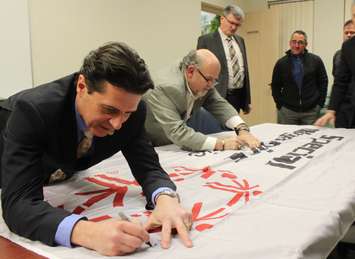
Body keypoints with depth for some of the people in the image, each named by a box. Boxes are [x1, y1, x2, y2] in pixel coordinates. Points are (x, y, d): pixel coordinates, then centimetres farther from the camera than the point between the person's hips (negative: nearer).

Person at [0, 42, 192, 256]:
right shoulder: (32, 110, -36)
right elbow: (19, 203, -42)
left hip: (61, 177, 3)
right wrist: (87, 232, -57)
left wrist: (166, 198, -40)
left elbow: (148, 167, -19)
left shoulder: (130, 108, -25)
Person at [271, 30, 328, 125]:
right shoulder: (281, 63, 2)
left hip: (311, 111, 0)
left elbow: (323, 82, 8)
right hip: (288, 111, 0)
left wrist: (320, 103, 3)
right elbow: (275, 86, 8)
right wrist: (280, 105, 1)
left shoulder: (315, 60, 2)